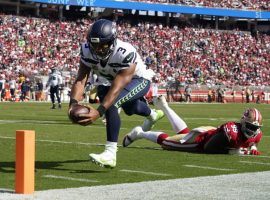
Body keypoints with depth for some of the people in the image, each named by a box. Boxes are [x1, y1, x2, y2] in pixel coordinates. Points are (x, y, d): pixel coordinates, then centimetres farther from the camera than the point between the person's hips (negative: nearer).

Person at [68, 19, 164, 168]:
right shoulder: (87, 50, -27)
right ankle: (152, 114, 70)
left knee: (111, 102, -32)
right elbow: (80, 80, -31)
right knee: (130, 108, 33)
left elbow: (116, 89, -46)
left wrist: (98, 112, -58)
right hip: (115, 79, 7)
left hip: (139, 80, -7)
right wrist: (73, 103, -50)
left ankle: (110, 153, -31)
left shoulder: (125, 53, -42)